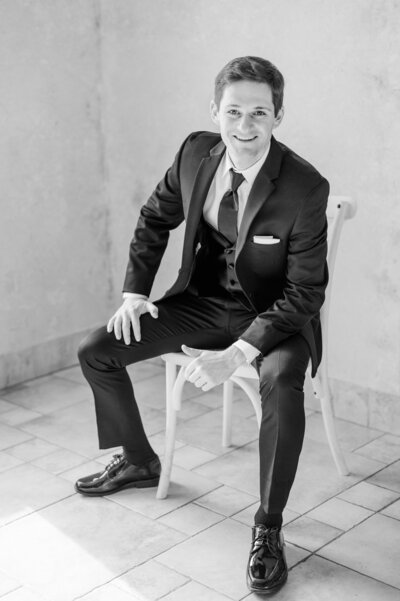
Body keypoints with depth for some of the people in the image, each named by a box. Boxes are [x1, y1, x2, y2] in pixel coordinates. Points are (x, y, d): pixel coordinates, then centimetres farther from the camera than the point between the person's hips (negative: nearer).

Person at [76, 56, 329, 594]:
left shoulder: (305, 188, -24)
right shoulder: (196, 152, -9)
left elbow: (305, 291, -22)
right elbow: (155, 219, 9)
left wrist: (237, 353, -32)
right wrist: (135, 291, 0)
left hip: (273, 314, -5)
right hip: (202, 301, 5)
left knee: (282, 382, -38)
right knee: (95, 351, 0)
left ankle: (268, 527, -17)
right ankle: (139, 461, 24)